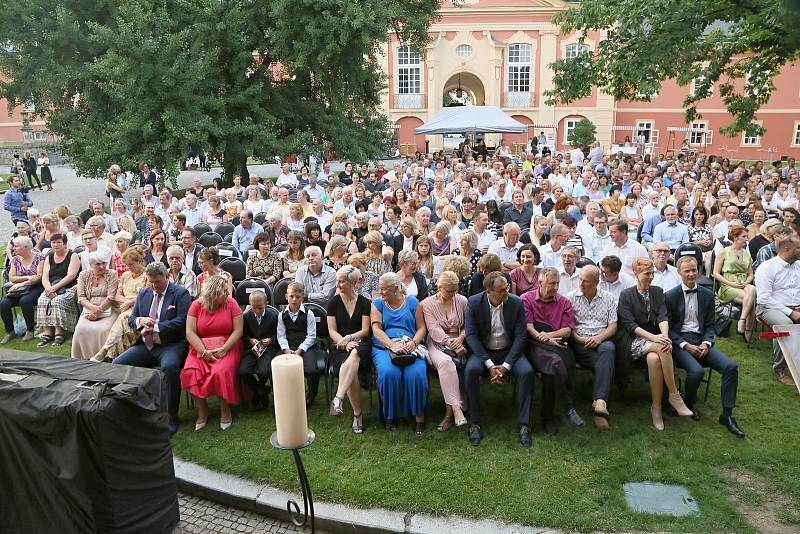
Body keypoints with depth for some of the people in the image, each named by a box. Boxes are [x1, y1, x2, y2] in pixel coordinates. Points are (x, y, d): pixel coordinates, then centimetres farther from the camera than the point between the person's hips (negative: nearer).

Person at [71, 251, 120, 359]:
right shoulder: (83, 275, 10)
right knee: (81, 329, -24)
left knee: (102, 329, -30)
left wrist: (98, 311, -14)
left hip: (108, 309, -3)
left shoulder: (112, 275, 1)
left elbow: (111, 297, -7)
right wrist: (93, 307, -15)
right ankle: (83, 359, -10)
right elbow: (81, 298, 4)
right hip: (89, 309, 3)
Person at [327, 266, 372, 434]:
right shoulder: (334, 302, 7)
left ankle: (338, 398, -47)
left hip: (360, 343, 0)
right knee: (352, 371, -31)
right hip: (339, 346, 1)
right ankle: (357, 414, -21)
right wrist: (344, 342, -14)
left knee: (354, 355, -39)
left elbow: (365, 330, 2)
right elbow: (332, 331, 3)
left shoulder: (364, 302, 6)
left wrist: (350, 338, -16)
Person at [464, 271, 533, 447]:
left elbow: (520, 336, -6)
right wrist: (489, 364, -19)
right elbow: (471, 335, -10)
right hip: (483, 351, -1)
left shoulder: (516, 303, -7)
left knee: (527, 372, -28)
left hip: (509, 351, 1)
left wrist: (505, 366, -17)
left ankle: (523, 425, -16)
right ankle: (474, 424, -19)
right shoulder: (474, 303, -9)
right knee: (471, 370, -31)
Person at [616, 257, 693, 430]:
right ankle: (674, 395, -24)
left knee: (654, 359, -33)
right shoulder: (626, 295, 4)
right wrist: (653, 337, -22)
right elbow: (629, 324, -7)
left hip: (654, 338, 3)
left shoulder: (657, 292, 15)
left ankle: (656, 408, -24)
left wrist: (665, 335, -21)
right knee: (662, 348, -34)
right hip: (633, 340, -3)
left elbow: (663, 317, 1)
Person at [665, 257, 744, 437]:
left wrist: (706, 343, -7)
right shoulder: (670, 296, -2)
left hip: (701, 341, 4)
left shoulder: (707, 295, 11)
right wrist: (686, 345, -13)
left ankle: (727, 414, -5)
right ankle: (690, 403, 4)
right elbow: (668, 327, -2)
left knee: (731, 367, -18)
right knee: (696, 371, -29)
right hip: (680, 342, -4)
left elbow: (710, 325, 12)